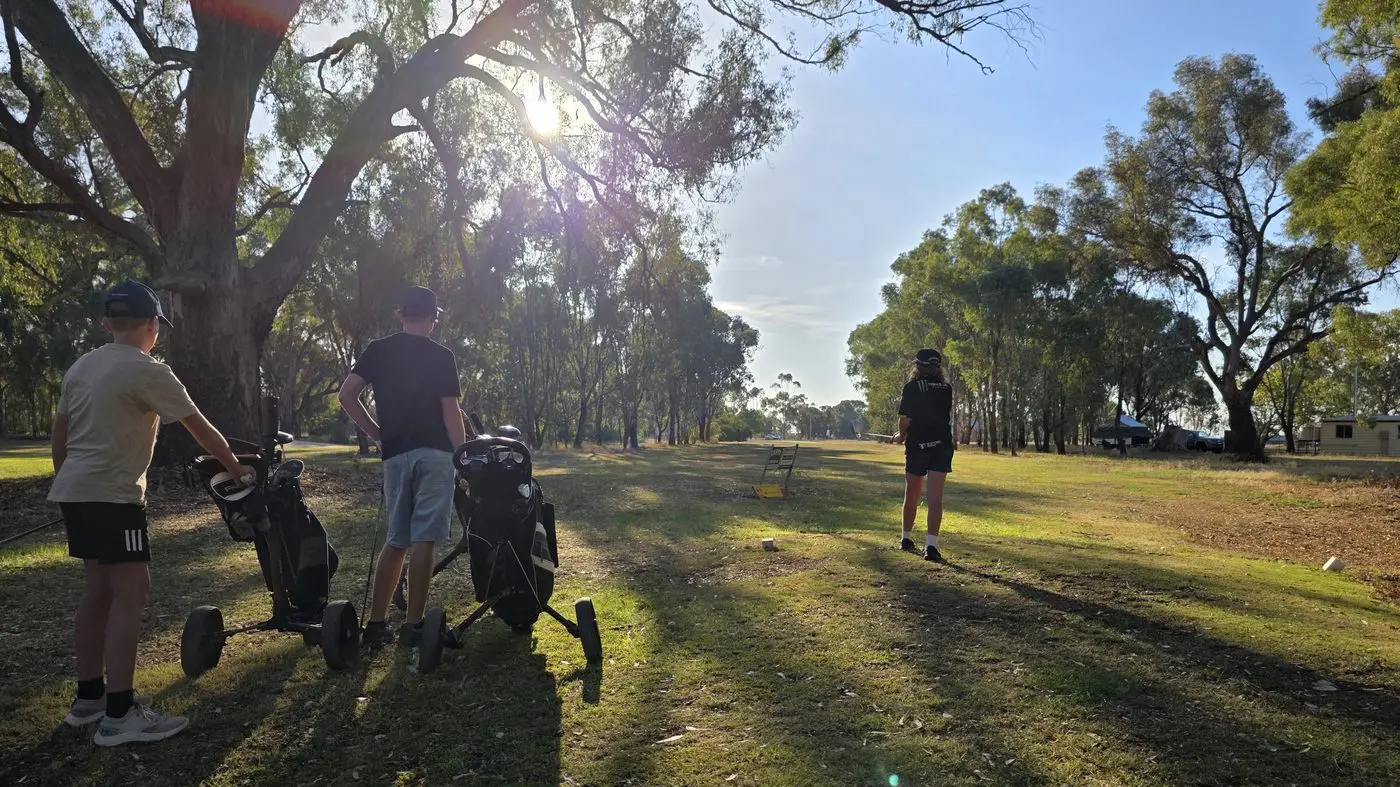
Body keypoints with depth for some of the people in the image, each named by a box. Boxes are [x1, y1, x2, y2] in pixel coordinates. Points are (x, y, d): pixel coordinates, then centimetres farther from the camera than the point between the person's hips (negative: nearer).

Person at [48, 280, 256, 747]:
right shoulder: (148, 371, -12)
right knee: (130, 594, -7)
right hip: (111, 496, -9)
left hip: (73, 493, 9)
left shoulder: (81, 367, 13)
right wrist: (237, 470, 3)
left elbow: (59, 435, 19)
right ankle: (119, 715, -6)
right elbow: (201, 429, -8)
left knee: (98, 591, 15)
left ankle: (89, 698, 24)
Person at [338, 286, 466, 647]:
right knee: (422, 540, -3)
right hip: (434, 455, -4)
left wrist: (376, 433, 11)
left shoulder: (377, 351, 9)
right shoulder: (442, 357, 0)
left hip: (395, 456, 4)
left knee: (395, 540, 14)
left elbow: (346, 395, 0)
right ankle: (413, 626, -1)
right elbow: (451, 413, -5)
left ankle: (376, 623, 14)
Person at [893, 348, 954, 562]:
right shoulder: (947, 389, 7)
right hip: (942, 446, 2)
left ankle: (907, 539, 27)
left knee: (911, 496, 14)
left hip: (917, 446, -2)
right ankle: (931, 545, -14)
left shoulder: (912, 387, -5)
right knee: (935, 498, -4)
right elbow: (947, 417, 11)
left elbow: (905, 418, -10)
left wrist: (901, 436, 9)